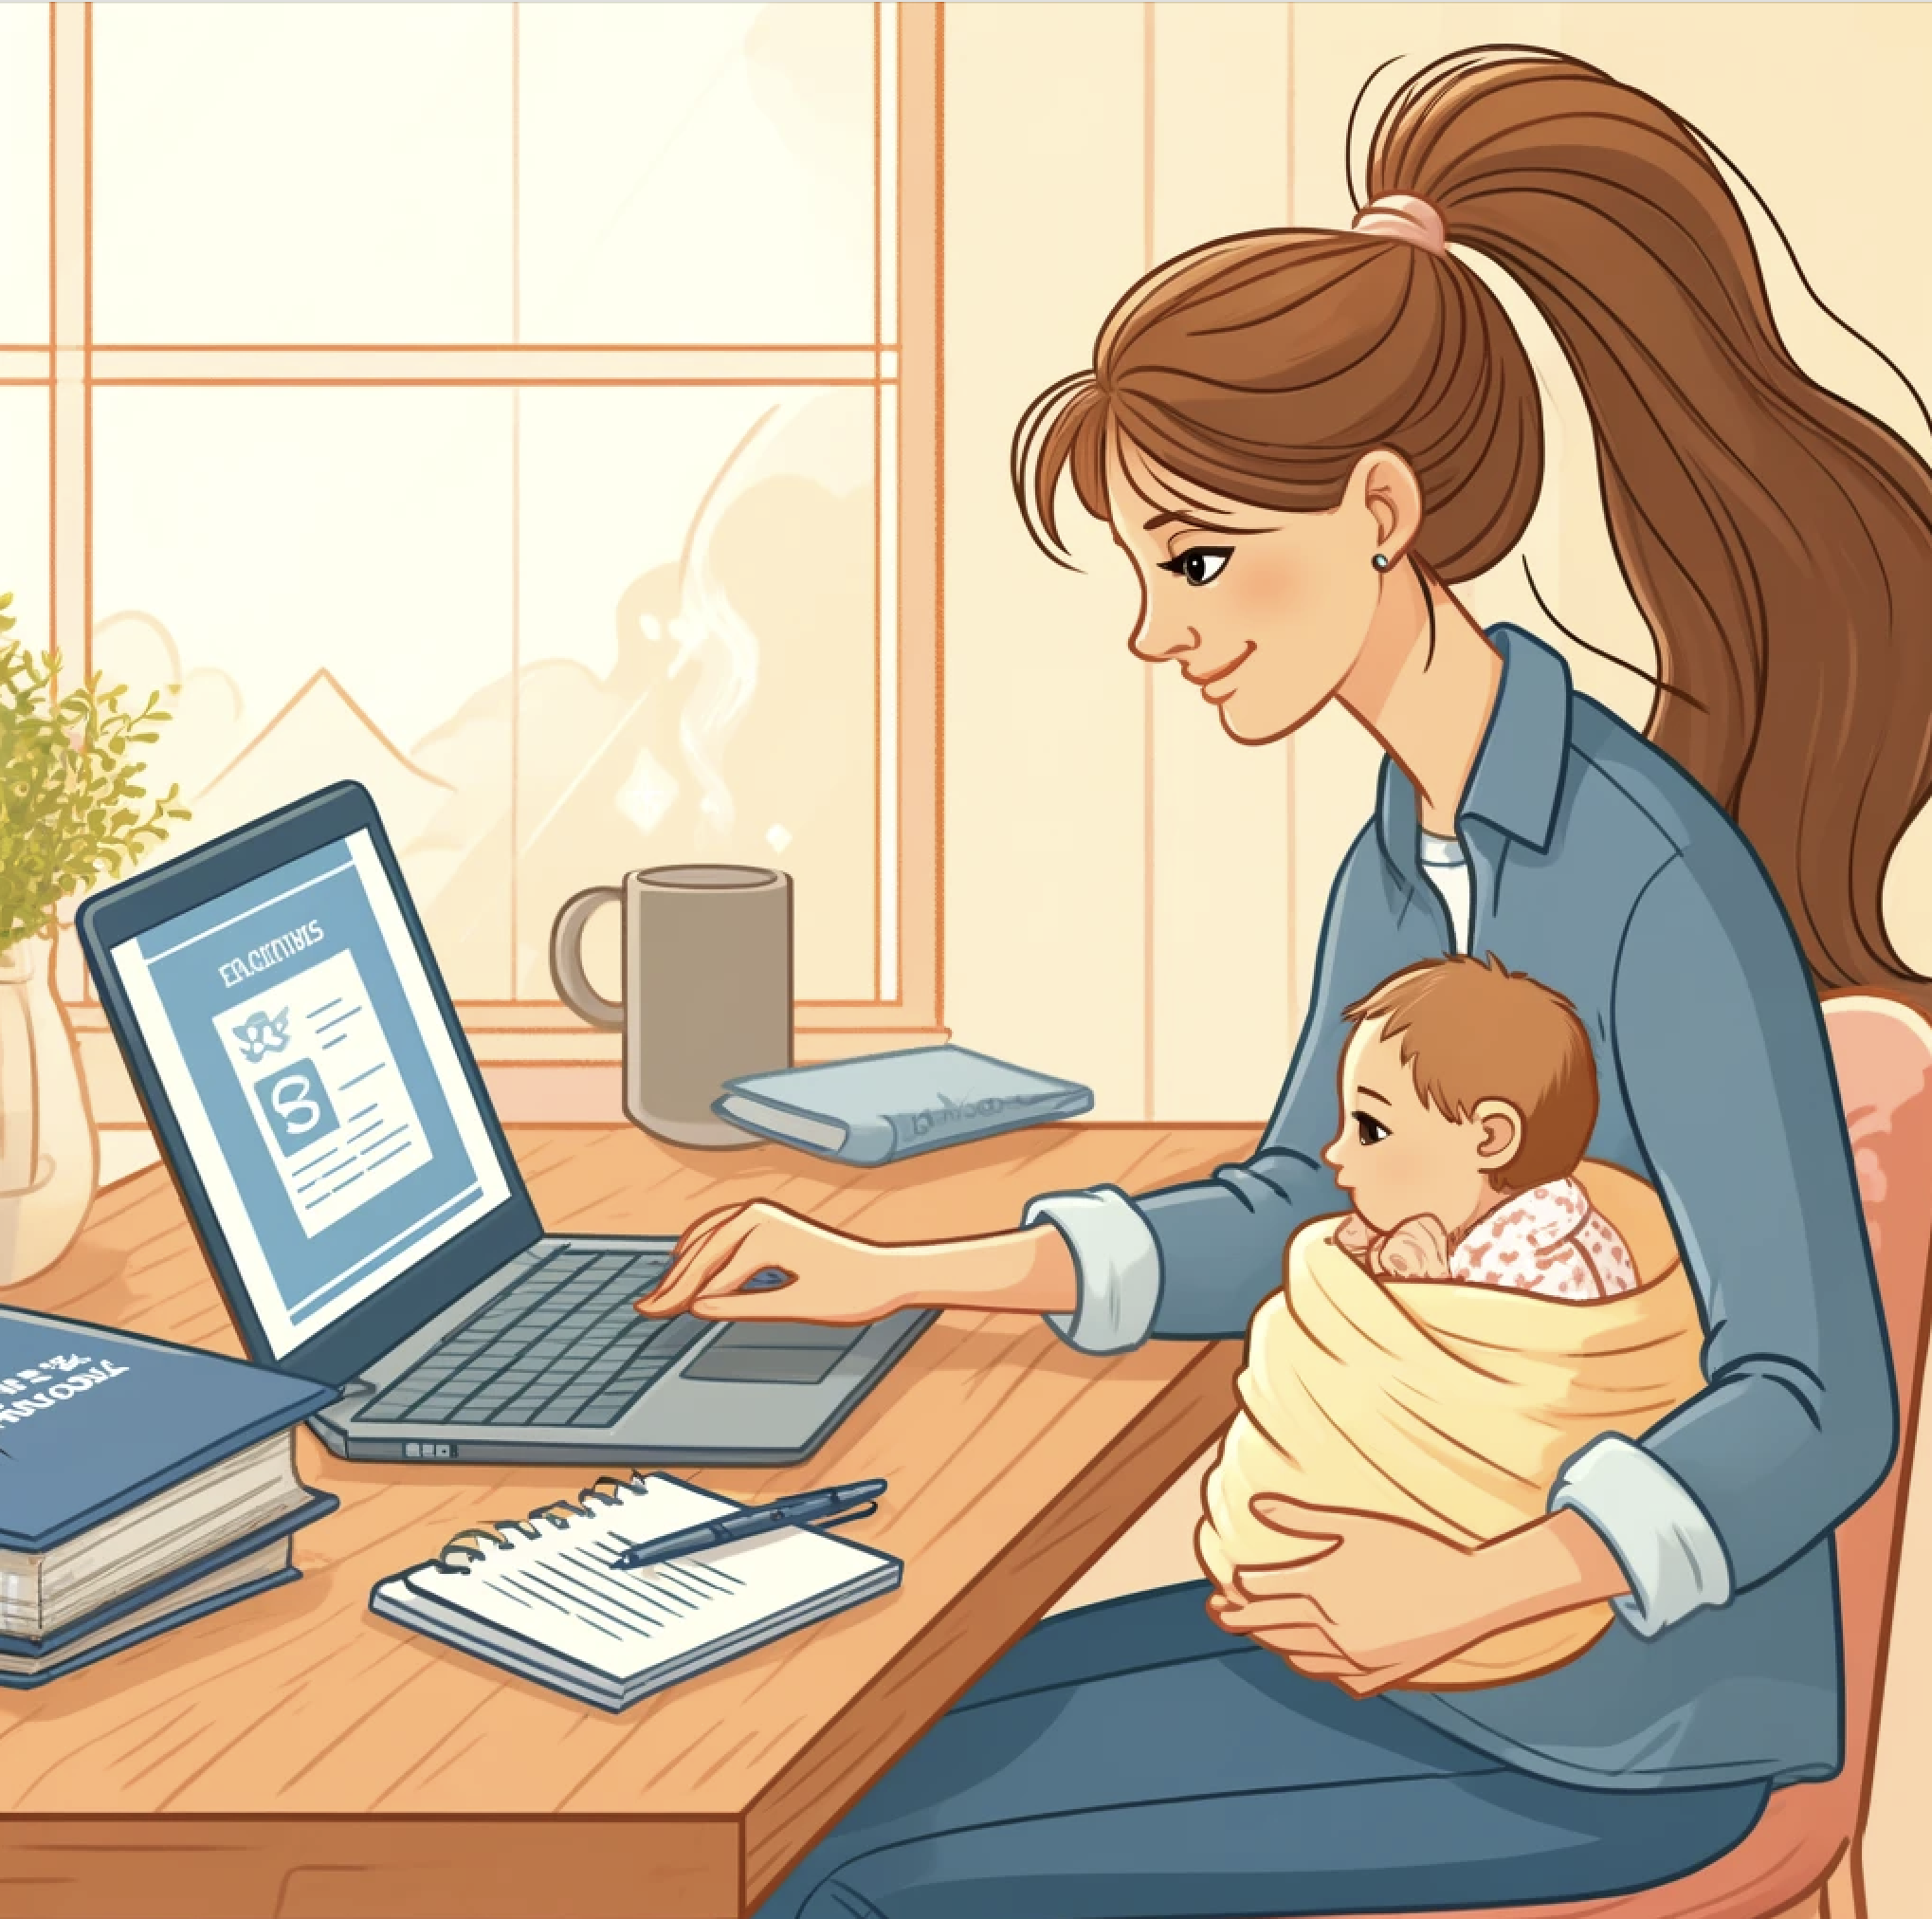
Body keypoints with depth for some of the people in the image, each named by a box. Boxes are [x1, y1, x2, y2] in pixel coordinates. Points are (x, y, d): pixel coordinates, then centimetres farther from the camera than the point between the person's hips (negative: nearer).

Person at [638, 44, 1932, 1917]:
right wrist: (903, 1273, 11)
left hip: (1609, 1728, -8)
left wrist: (1479, 1591, -34)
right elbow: (1292, 1218, 18)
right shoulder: (1399, 866, 4)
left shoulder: (1655, 885, -24)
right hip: (1437, 1618, 8)